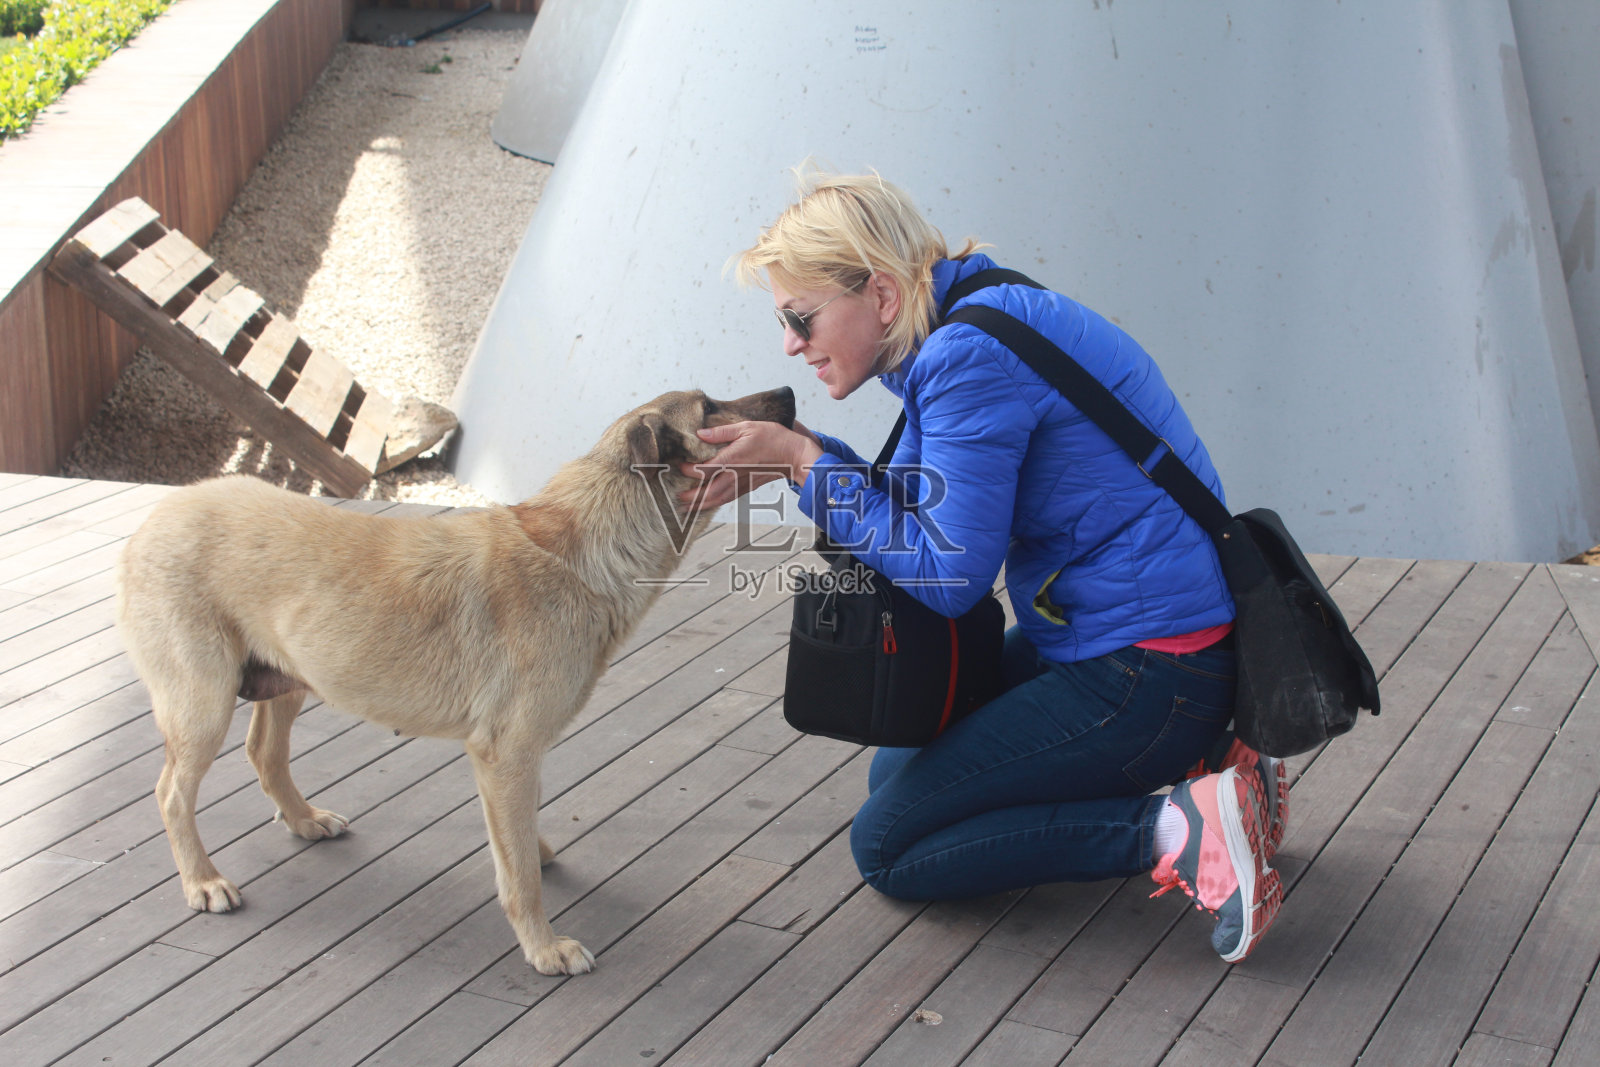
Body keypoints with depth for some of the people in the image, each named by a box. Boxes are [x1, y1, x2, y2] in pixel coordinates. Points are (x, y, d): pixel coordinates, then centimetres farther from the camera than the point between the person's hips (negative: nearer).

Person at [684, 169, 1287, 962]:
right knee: (900, 771, 22)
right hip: (1093, 637, 10)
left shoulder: (973, 356, -22)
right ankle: (1180, 770, 11)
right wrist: (794, 459, -1)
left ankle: (1174, 829, -11)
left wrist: (808, 464, -14)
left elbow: (948, 575, -20)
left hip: (1145, 678, -10)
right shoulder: (955, 336, 8)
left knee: (886, 845, -3)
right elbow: (915, 512, 13)